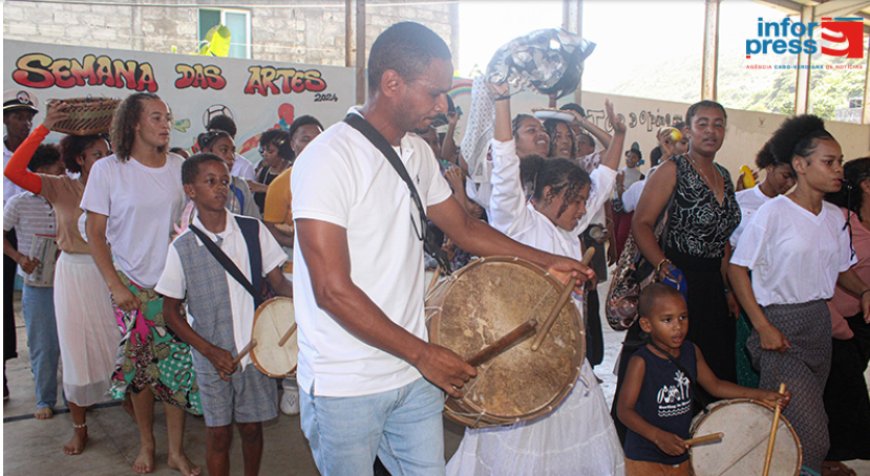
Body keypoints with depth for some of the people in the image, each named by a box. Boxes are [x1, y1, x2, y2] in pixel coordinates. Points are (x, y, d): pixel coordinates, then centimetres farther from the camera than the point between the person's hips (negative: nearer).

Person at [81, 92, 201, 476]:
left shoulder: (180, 167, 1)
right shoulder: (107, 170, -5)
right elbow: (95, 233, -2)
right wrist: (115, 286, -8)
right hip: (132, 285, -1)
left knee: (178, 366, 3)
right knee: (139, 366, 8)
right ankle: (146, 444, 28)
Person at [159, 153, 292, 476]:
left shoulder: (253, 230, -3)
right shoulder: (182, 248, -5)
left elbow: (278, 282, 0)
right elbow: (171, 313, 0)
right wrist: (211, 352, -10)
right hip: (212, 356, -1)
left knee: (251, 426, 14)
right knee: (219, 432, 9)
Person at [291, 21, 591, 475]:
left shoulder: (417, 153, 6)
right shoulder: (328, 157, -18)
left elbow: (464, 227, 18)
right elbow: (333, 290, -22)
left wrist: (546, 261, 11)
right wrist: (422, 353, -18)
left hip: (415, 377, 6)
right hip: (345, 387, -6)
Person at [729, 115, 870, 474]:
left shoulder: (835, 218, 6)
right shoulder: (774, 212, -13)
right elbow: (737, 267, -12)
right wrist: (763, 327, -17)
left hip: (820, 322, 7)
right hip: (781, 323, -7)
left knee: (811, 415, 14)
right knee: (810, 434, -9)